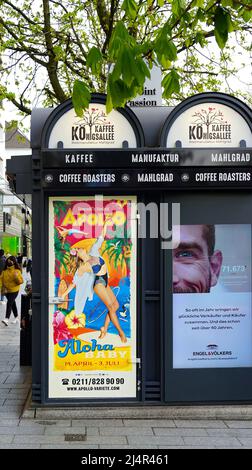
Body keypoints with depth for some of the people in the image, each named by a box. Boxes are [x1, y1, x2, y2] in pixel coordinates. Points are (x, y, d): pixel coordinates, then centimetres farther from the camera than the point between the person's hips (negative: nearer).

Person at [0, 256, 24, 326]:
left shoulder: (17, 271, -7)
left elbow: (21, 281, -10)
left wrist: (17, 277, -28)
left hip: (14, 291, -5)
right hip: (7, 290, 5)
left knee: (9, 303, -17)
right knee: (12, 303, 16)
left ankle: (6, 319, -23)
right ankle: (16, 317, 30)